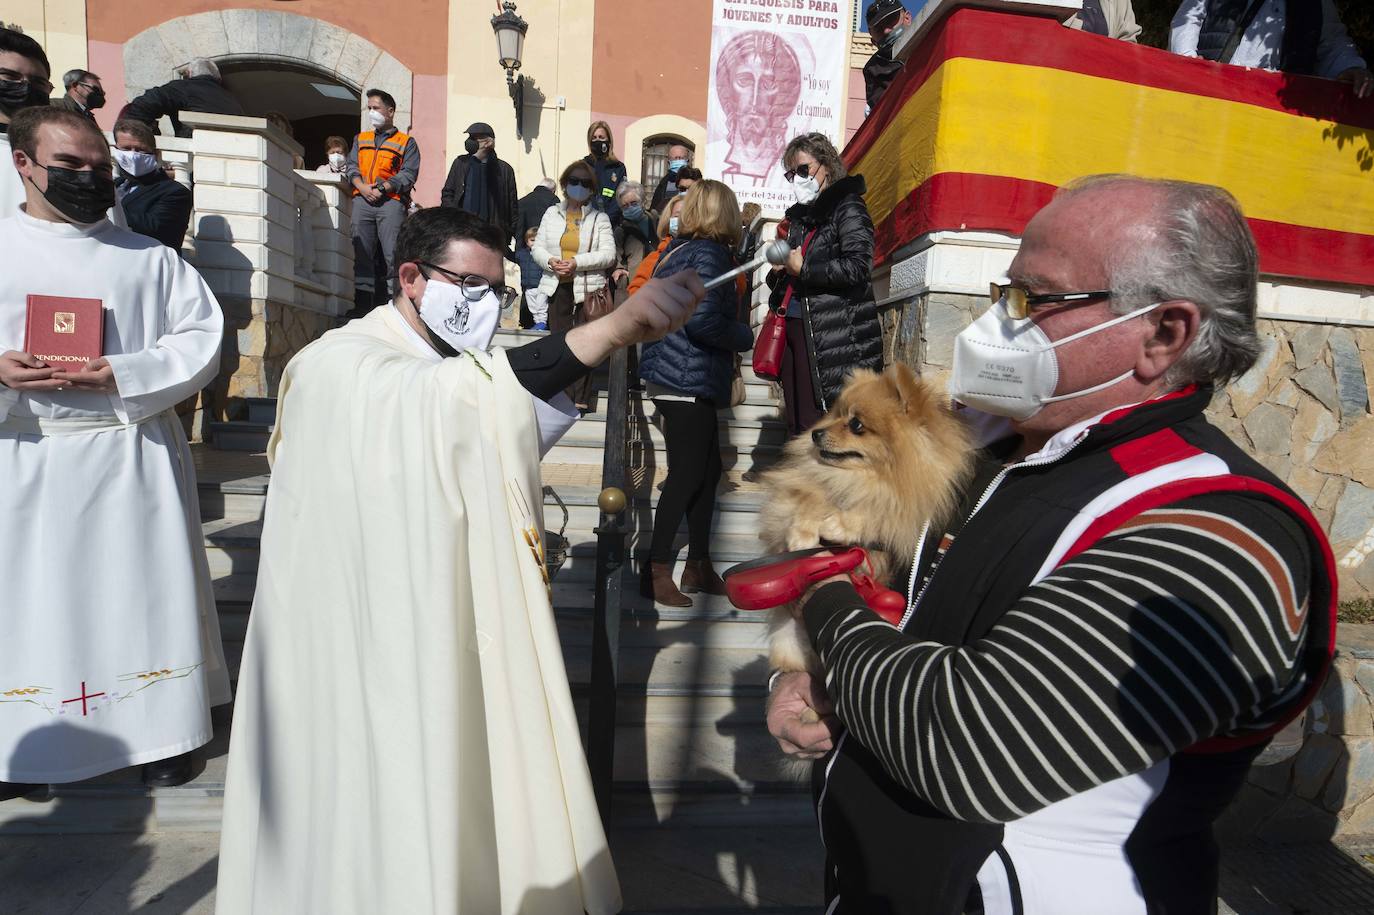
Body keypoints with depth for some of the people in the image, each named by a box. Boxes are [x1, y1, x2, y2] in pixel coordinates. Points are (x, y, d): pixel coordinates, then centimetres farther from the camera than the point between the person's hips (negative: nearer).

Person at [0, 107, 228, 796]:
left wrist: (125, 375, -15)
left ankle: (160, 733, 21)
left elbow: (200, 336, 0)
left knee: (141, 589, 6)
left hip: (133, 459, -1)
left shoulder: (149, 258, 6)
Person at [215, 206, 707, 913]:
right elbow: (447, 396, -39)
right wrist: (617, 324, -47)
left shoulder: (456, 372, 13)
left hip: (450, 642, 7)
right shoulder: (342, 364, -16)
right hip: (365, 647, -7)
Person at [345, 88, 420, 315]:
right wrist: (362, 187, -5)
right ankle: (364, 301, -3)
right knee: (361, 252, -3)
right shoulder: (360, 139, 27)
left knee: (393, 252, -12)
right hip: (362, 200, 4)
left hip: (391, 201, -4)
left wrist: (382, 188, -12)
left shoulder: (407, 142, 12)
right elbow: (351, 167, 16)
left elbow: (409, 174, 0)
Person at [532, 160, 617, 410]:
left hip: (588, 288, -3)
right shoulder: (552, 213, 15)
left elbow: (608, 255, -6)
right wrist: (551, 261, -11)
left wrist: (577, 263, -16)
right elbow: (538, 248, 11)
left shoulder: (600, 218, 5)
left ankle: (581, 398, 0)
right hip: (557, 287, 3)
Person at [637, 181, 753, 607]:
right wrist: (745, 336, -6)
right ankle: (657, 572, 5)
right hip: (689, 379, -9)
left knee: (708, 469, 13)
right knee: (686, 474, -3)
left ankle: (698, 566, 21)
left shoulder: (677, 248, 15)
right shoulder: (710, 253, -12)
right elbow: (702, 320, -23)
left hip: (671, 375, 9)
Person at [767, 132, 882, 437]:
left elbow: (858, 267, -17)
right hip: (794, 328, 8)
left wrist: (803, 269, -10)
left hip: (834, 337, -8)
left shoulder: (848, 207, -2)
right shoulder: (798, 214, 21)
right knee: (798, 425, 10)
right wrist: (778, 271, 6)